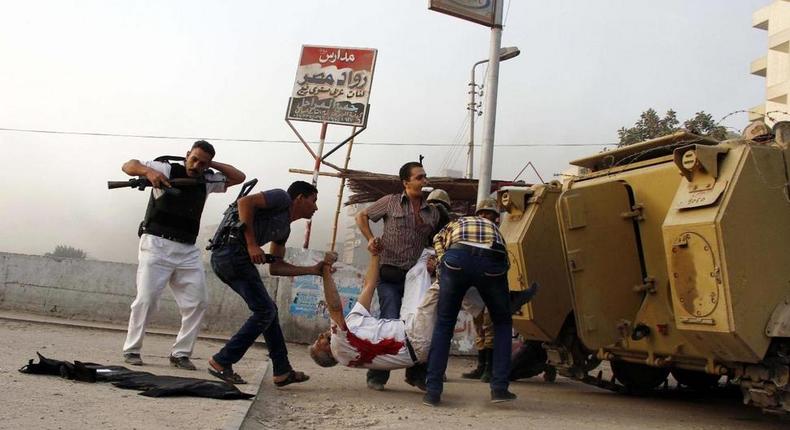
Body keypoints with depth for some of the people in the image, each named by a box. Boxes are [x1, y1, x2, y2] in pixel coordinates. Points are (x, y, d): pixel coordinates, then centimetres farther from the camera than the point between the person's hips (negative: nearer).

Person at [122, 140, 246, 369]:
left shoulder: (207, 181, 12)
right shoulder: (167, 169, -2)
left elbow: (239, 177, 15)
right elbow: (128, 165, -5)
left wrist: (211, 164, 5)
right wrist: (148, 171, -26)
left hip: (188, 250, 5)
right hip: (157, 245, -5)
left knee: (197, 301, 0)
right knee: (146, 299, -7)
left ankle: (180, 353, 7)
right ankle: (131, 350, 6)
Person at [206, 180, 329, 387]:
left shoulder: (285, 229, 26)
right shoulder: (282, 198, 2)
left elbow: (275, 267, 25)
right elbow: (245, 201, -14)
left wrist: (313, 269, 22)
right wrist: (252, 244, -16)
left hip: (223, 258, 10)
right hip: (232, 249, -10)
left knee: (268, 309, 13)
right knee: (264, 311, -6)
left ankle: (282, 371, 17)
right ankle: (221, 362, -1)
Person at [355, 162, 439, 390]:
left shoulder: (432, 212, 12)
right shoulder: (391, 202, 2)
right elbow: (362, 216, 12)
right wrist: (371, 239, -3)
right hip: (390, 274, -4)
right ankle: (377, 376, 3)